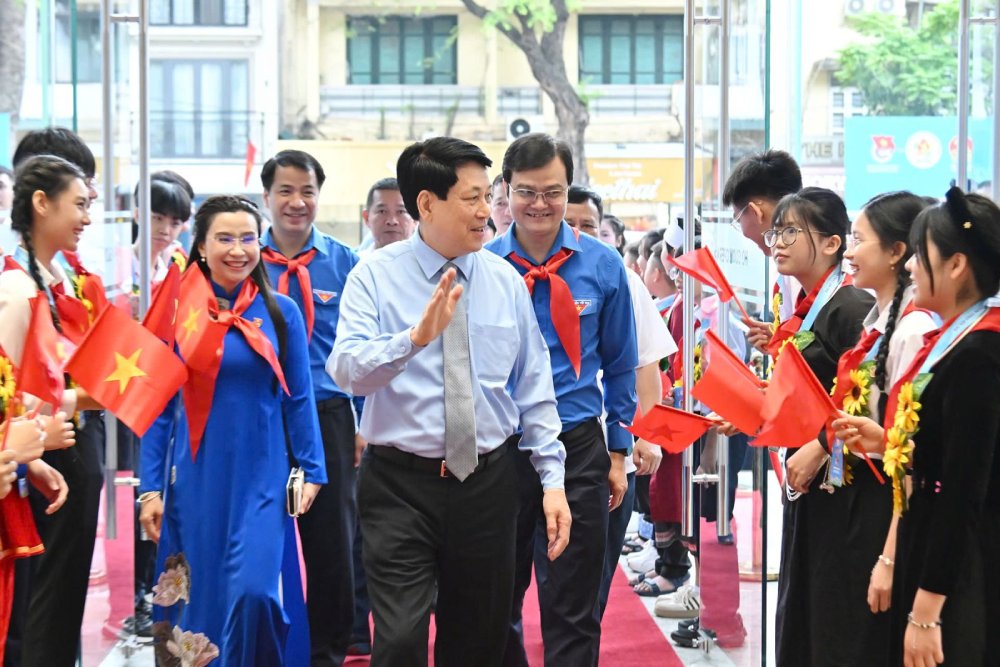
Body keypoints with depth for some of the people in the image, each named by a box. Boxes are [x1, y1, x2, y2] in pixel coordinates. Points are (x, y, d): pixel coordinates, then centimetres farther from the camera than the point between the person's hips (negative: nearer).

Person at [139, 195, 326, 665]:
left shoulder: (281, 313, 1)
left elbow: (298, 399, 6)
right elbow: (159, 404, 2)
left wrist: (311, 471, 2)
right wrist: (150, 487, -1)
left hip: (261, 477, 0)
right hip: (195, 477, 1)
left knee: (254, 593, -12)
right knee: (199, 597, 7)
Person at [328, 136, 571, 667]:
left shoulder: (505, 281, 5)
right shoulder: (376, 276, -5)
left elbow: (533, 388, 7)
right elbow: (348, 370, -20)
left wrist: (552, 479, 1)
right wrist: (416, 336, -36)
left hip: (487, 482, 4)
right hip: (401, 486, -3)